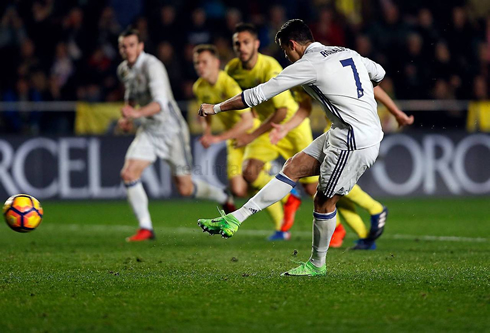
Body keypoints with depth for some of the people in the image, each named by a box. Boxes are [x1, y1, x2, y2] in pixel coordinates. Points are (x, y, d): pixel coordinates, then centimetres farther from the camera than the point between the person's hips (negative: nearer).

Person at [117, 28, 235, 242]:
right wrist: (126, 117, 6)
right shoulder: (123, 70, 3)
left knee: (184, 188, 1)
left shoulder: (151, 66, -22)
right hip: (148, 131, 6)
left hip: (171, 129, -6)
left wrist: (138, 113, -50)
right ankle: (145, 228, -7)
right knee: (128, 173, -15)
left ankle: (223, 198, 31)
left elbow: (160, 102, -33)